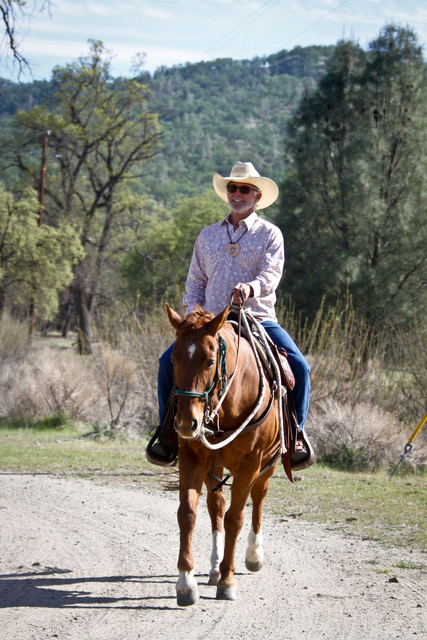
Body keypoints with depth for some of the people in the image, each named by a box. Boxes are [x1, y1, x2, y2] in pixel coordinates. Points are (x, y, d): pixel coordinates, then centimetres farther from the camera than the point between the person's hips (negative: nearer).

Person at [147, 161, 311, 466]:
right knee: (169, 361, -18)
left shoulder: (270, 233, 4)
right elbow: (195, 281, 19)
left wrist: (251, 287, -33)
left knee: (298, 366, -24)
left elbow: (270, 277, -10)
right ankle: (170, 433, -6)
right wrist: (193, 315, 0)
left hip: (259, 319, -3)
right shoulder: (208, 235, 16)